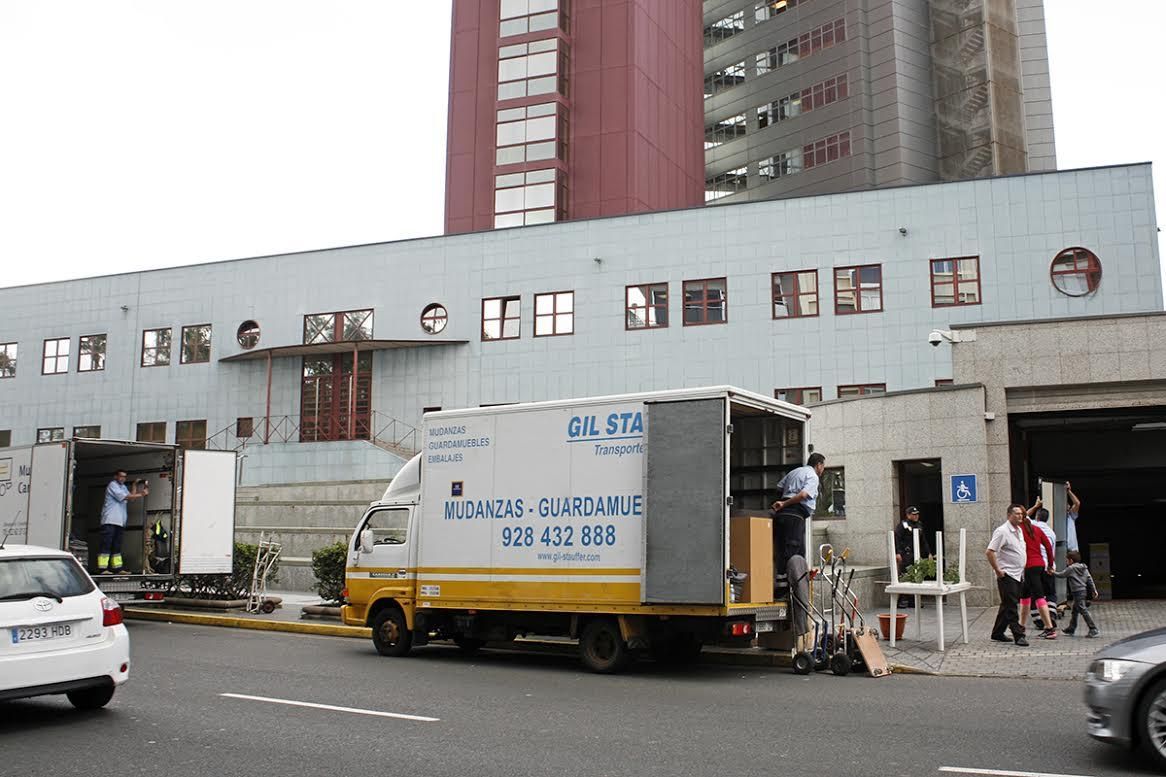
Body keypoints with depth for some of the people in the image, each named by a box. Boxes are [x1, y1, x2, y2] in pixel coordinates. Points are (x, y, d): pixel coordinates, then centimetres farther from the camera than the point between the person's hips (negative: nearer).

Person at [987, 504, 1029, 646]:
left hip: (1018, 574, 9)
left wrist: (1023, 569, 20)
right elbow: (989, 552, -21)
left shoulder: (1019, 530, 14)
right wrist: (998, 570, -18)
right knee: (1011, 607, -7)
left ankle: (997, 633, 21)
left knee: (1007, 606, 13)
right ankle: (1018, 635, -7)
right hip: (1007, 575, -9)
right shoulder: (1002, 531, -14)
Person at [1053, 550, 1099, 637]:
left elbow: (1061, 575, -2)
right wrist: (1094, 590, 13)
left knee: (1083, 611, -10)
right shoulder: (1084, 568, 13)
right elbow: (1089, 579, 11)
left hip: (1078, 592, -9)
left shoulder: (1071, 568, -9)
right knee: (1074, 610, 18)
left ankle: (1093, 629, -15)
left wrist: (1053, 572, 14)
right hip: (1084, 591, 9)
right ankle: (1071, 629, 27)